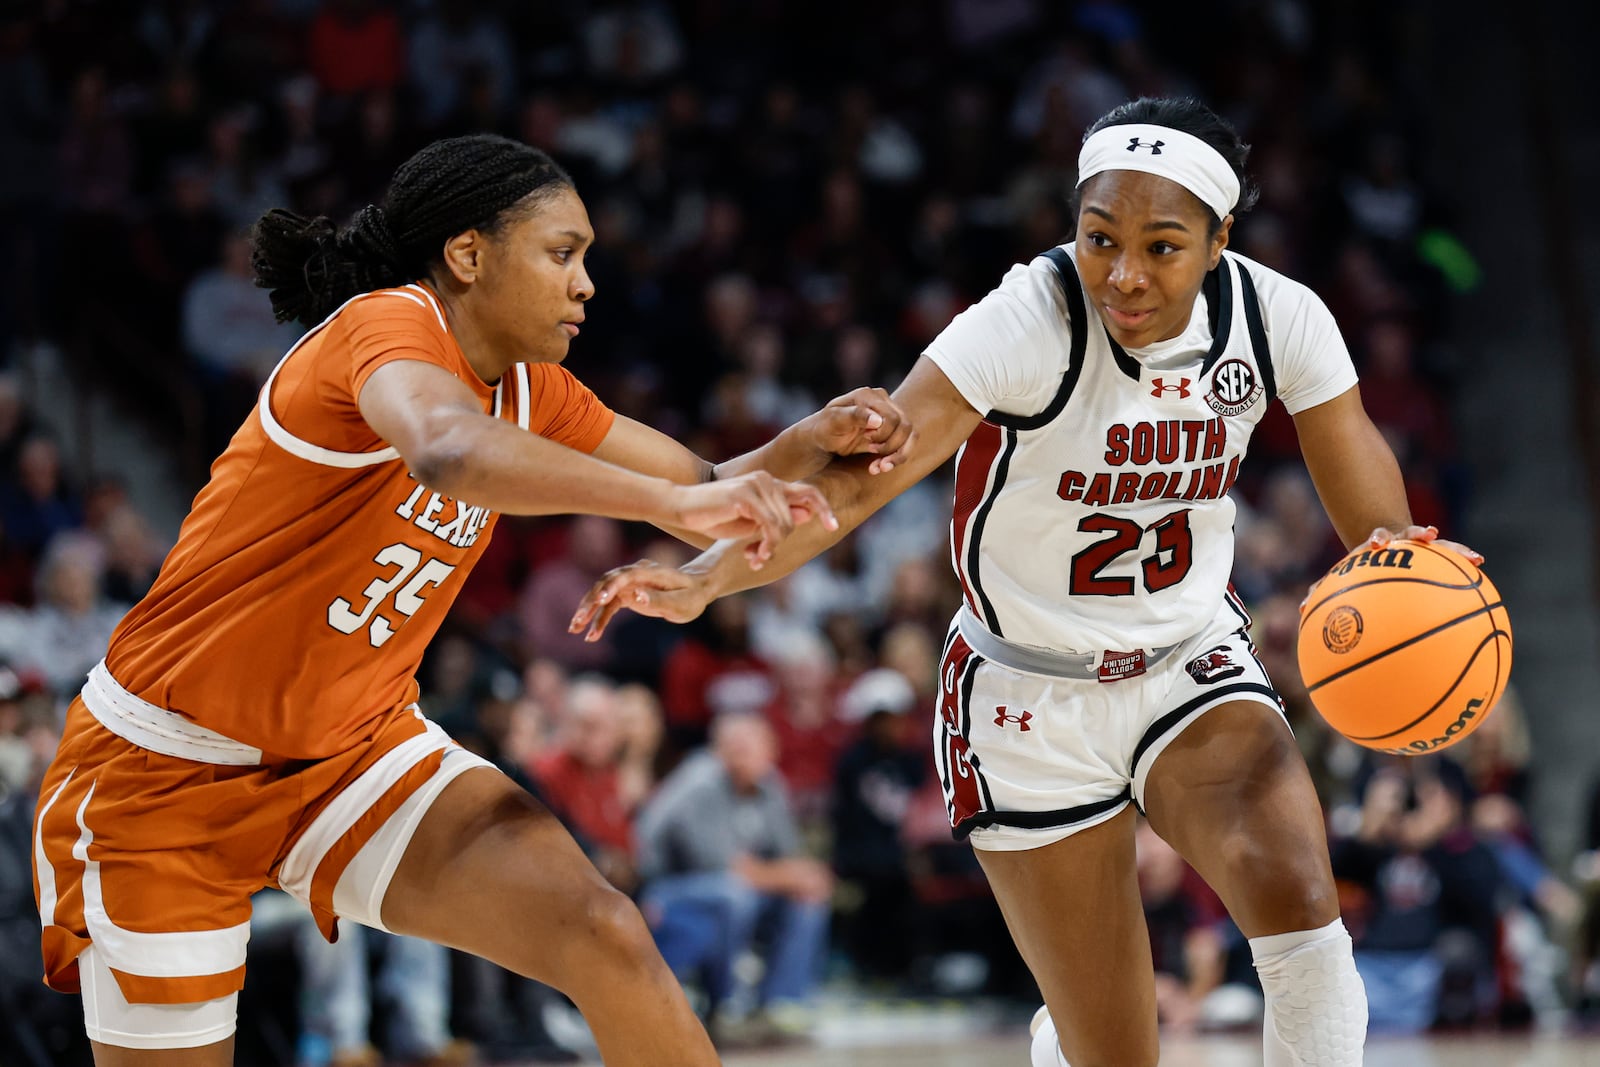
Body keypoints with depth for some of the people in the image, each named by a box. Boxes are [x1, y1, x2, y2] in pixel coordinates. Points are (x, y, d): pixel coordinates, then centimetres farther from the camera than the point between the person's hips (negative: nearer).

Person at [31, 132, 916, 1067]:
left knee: (606, 937, -15)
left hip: (358, 746, 7)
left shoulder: (529, 391, 5)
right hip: (165, 768, -7)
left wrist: (810, 445, -8)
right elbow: (447, 452, -44)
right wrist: (672, 499, -47)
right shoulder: (389, 325, -20)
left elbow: (702, 486, 12)